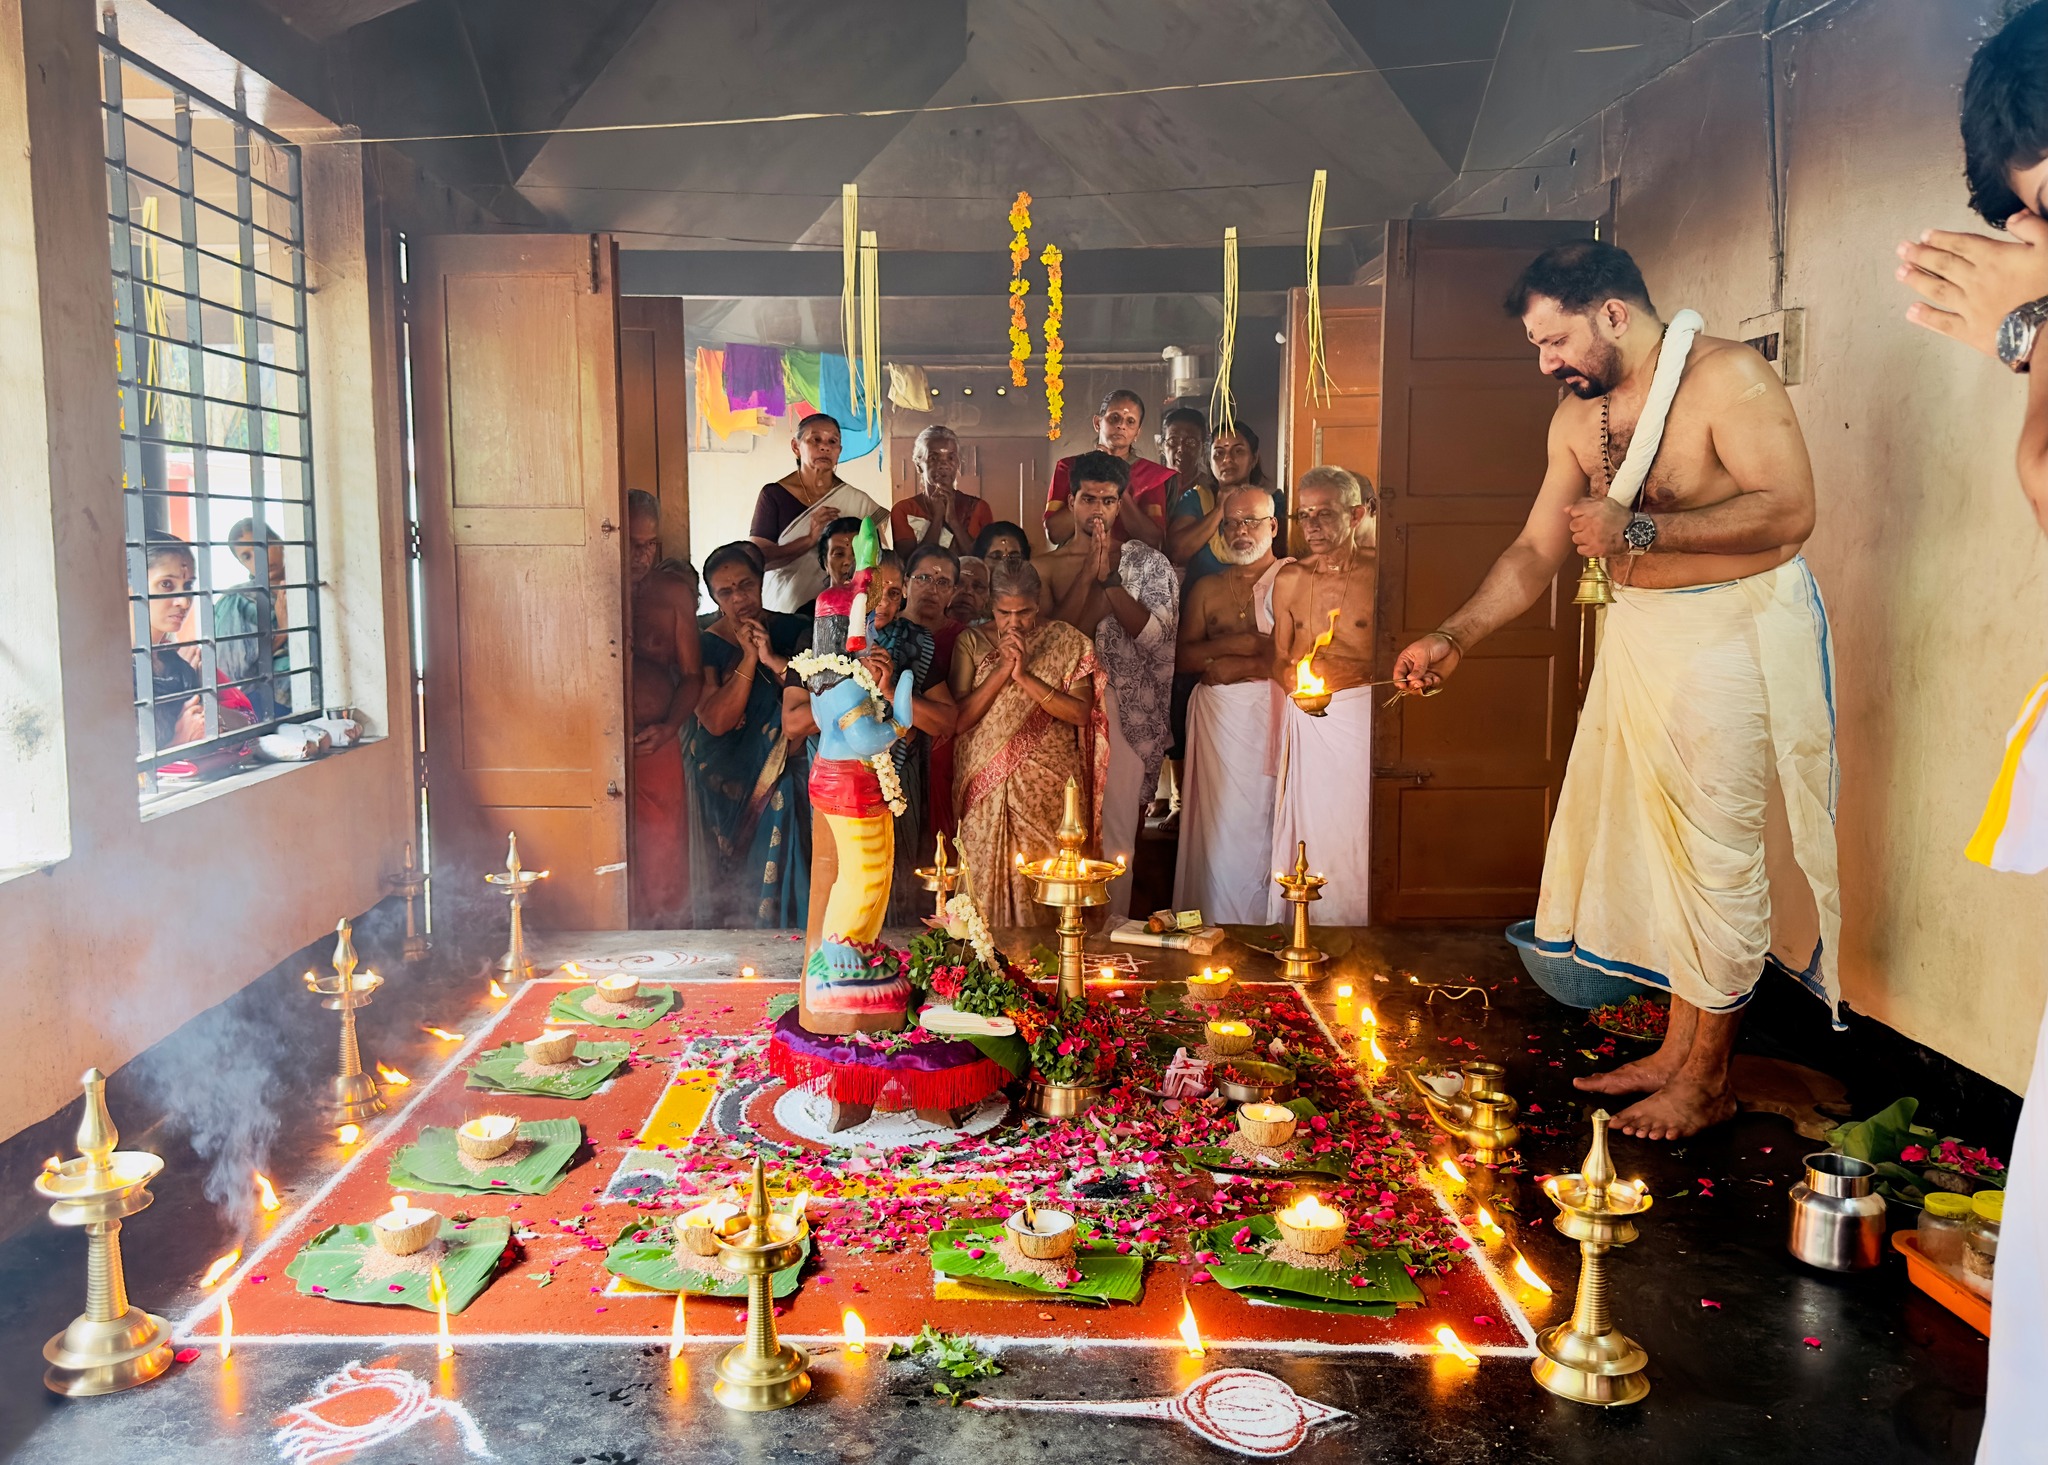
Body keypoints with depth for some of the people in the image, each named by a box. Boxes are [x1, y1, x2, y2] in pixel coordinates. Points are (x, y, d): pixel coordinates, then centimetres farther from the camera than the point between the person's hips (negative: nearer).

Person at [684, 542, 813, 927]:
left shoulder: (792, 630, 4)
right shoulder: (705, 644, -1)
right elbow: (716, 721, -12)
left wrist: (775, 660, -16)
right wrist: (749, 659, -15)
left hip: (780, 774, 1)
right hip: (727, 780, 0)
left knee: (779, 861, -11)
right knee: (730, 874, -3)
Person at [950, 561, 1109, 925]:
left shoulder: (1068, 642, 2)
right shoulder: (972, 641, 4)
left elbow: (1080, 713, -8)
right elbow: (958, 719, -5)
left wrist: (1025, 676, -15)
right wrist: (1003, 669, -12)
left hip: (1049, 786, -1)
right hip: (988, 785, 1)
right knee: (988, 879, 1)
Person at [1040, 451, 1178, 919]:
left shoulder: (1147, 562, 5)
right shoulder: (1047, 566, 8)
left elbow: (1154, 633, -7)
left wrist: (1110, 577, -11)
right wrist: (1088, 576, -12)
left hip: (1124, 713, -1)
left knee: (1116, 835, 0)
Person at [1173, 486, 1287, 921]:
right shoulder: (1207, 588, 17)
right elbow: (1183, 658, 7)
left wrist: (1239, 665, -6)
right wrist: (1241, 643, -6)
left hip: (1271, 713, -3)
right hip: (1217, 718, 3)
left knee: (1265, 827, -4)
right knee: (1219, 827, 0)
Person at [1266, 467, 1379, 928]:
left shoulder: (1379, 571, -3)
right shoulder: (1289, 579, 11)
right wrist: (1299, 687, -1)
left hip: (1361, 714, -4)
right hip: (1304, 721, 4)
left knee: (1352, 833, -4)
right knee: (1301, 829, 5)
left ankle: (1354, 928, 6)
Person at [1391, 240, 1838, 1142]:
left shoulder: (1728, 378, -14)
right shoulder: (1578, 416, 8)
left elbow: (1789, 511, -24)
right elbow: (1537, 551, 11)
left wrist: (1638, 531, -26)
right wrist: (1453, 639, 2)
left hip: (1738, 633, -7)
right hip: (1639, 631, 7)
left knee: (1717, 850, -4)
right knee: (1657, 841, 10)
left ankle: (1707, 1078, 8)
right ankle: (1676, 1049, 22)